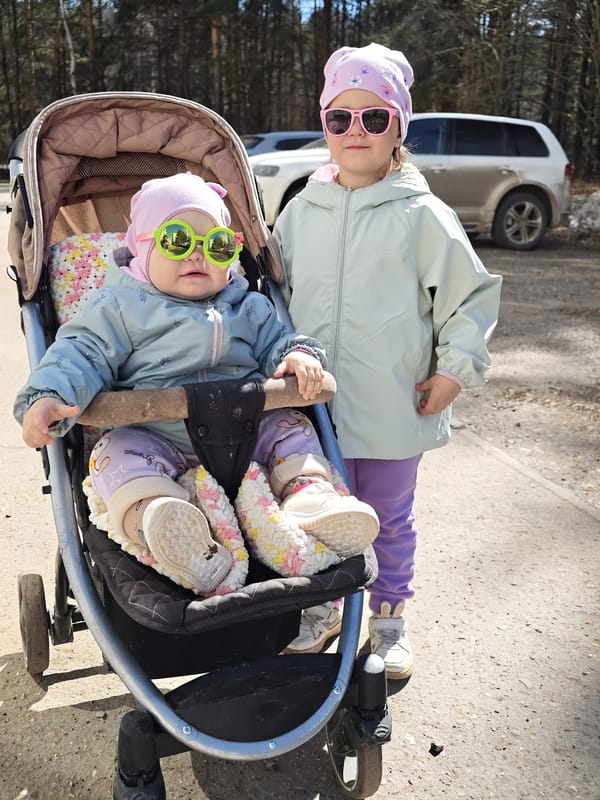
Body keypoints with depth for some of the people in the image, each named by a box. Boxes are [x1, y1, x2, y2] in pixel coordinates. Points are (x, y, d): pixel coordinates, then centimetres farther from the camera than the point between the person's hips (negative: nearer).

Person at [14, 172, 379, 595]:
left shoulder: (247, 306, 17)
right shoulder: (122, 307, 6)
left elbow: (274, 339, 20)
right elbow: (82, 351, -2)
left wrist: (298, 355, -7)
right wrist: (48, 395, -23)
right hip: (155, 436, -4)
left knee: (291, 427, -8)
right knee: (119, 453, -30)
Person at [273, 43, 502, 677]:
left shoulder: (421, 215, -6)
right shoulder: (301, 211, 5)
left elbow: (472, 293, -2)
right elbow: (275, 291, 16)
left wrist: (456, 367, -8)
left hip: (393, 406, -3)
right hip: (313, 402, 3)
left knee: (389, 520, 14)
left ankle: (388, 620, 35)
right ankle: (321, 610, 38)